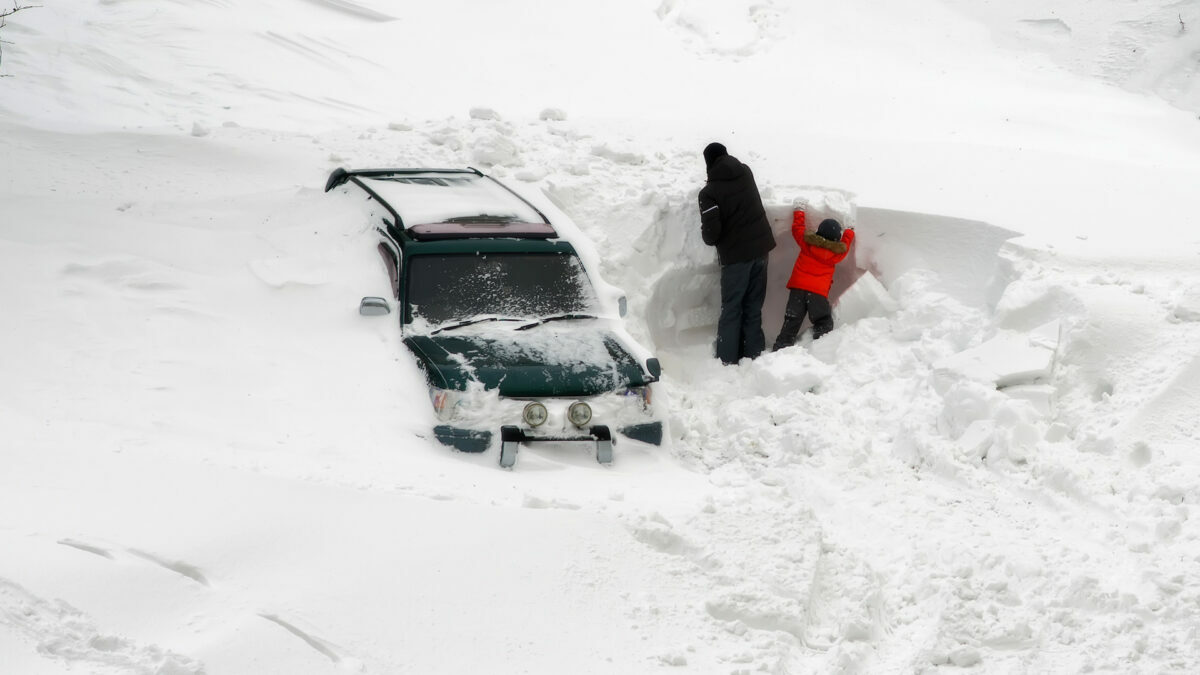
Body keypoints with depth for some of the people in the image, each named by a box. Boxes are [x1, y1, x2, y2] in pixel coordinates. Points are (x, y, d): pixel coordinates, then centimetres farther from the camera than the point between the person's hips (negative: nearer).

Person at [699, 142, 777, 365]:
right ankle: (753, 354, 15)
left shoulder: (709, 193, -14)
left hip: (735, 255, -5)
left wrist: (709, 238, 4)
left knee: (731, 308, 5)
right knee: (753, 306, 13)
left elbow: (711, 231, -18)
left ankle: (727, 359, 6)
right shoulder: (745, 173, 2)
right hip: (760, 248, 5)